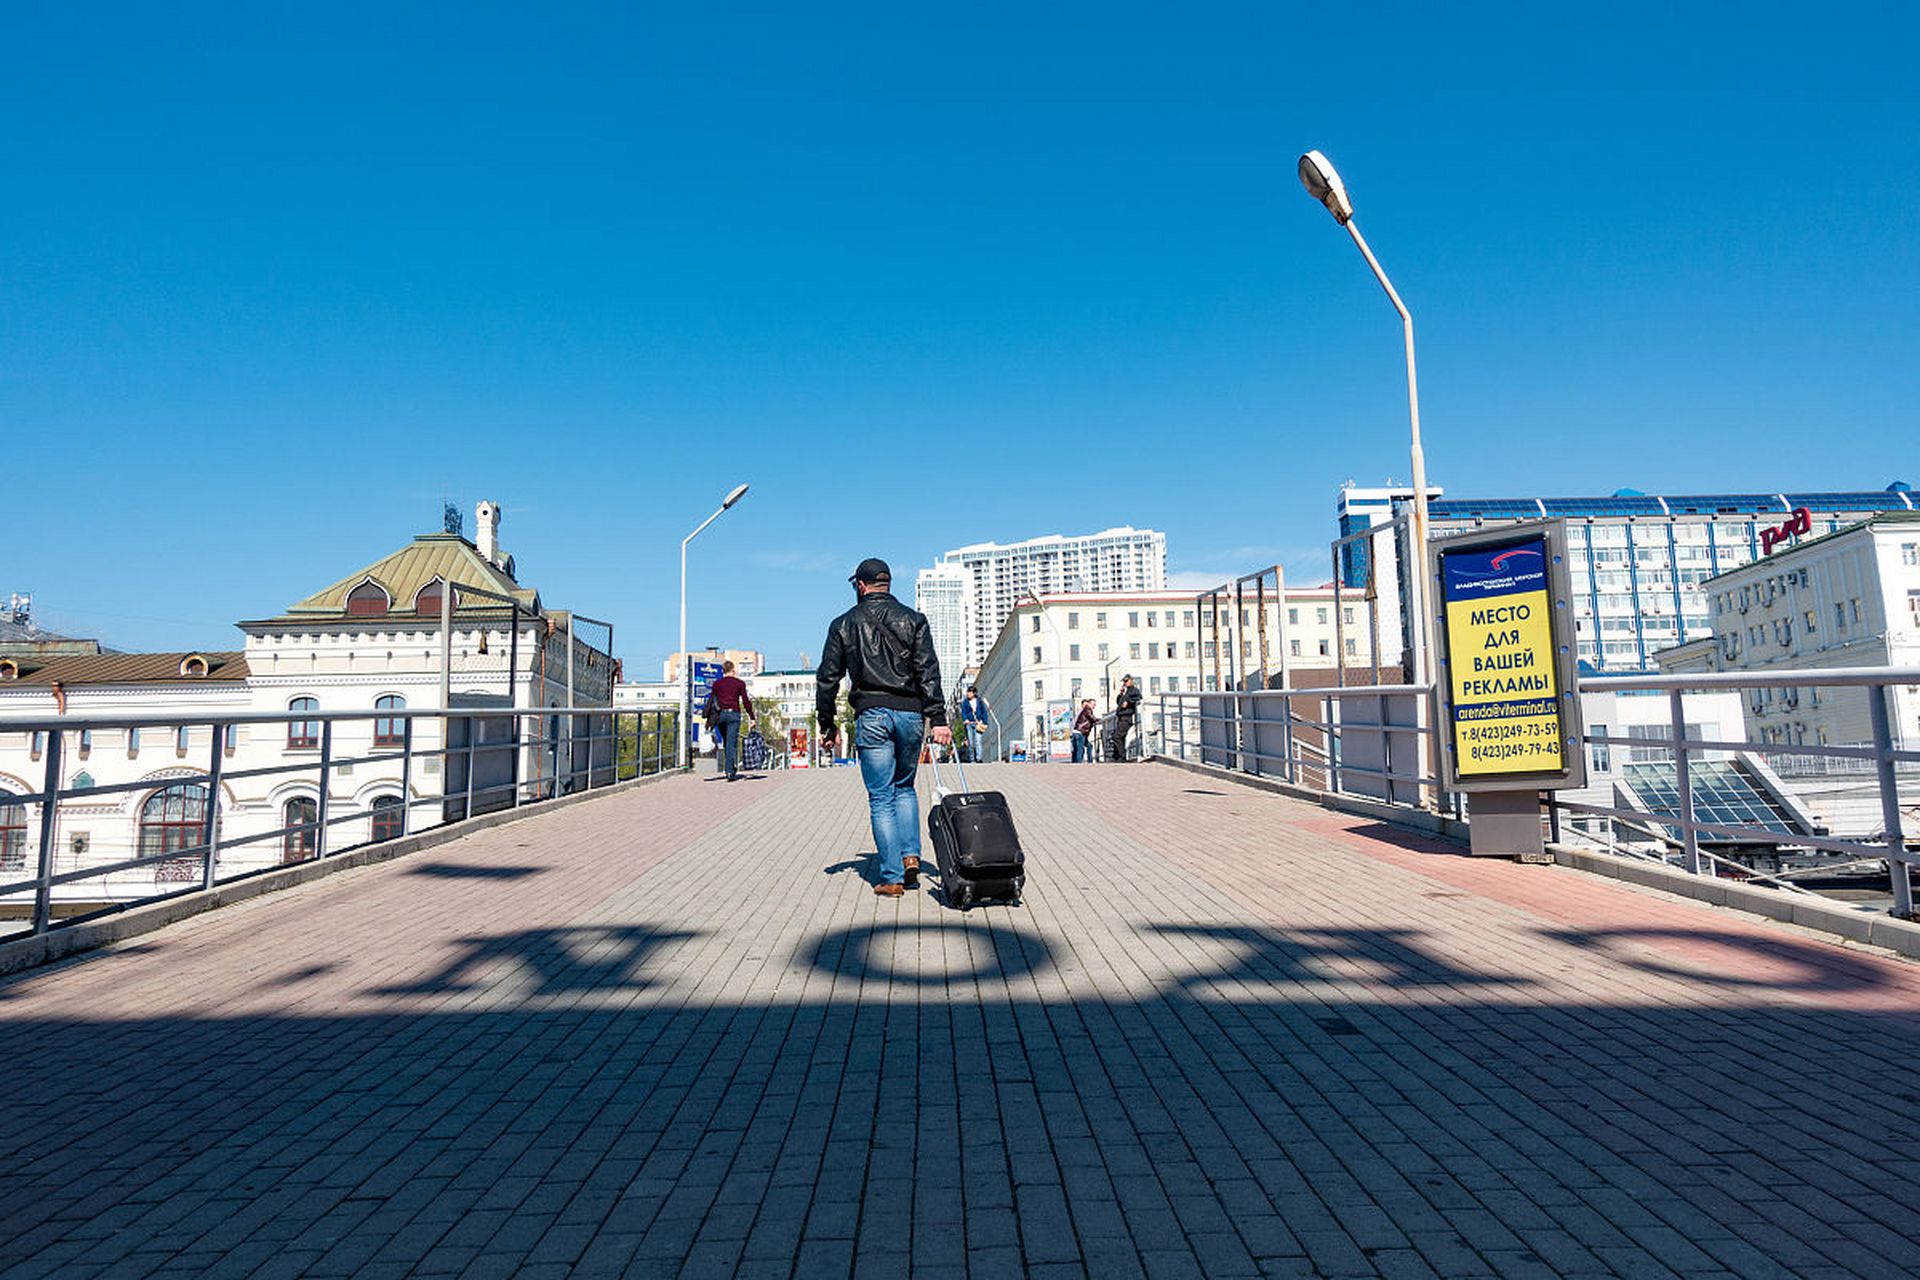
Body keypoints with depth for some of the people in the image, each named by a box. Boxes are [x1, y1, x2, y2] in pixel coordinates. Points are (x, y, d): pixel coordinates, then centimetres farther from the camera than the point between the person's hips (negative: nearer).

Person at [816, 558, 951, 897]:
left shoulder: (844, 624, 7)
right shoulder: (913, 620, 8)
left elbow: (827, 678, 7)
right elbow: (929, 673, -2)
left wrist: (827, 724, 15)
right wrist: (938, 719, -4)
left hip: (871, 716, -1)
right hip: (910, 714, 2)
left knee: (881, 798, 4)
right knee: (905, 788, 21)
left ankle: (892, 877, 3)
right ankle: (910, 856, 8)